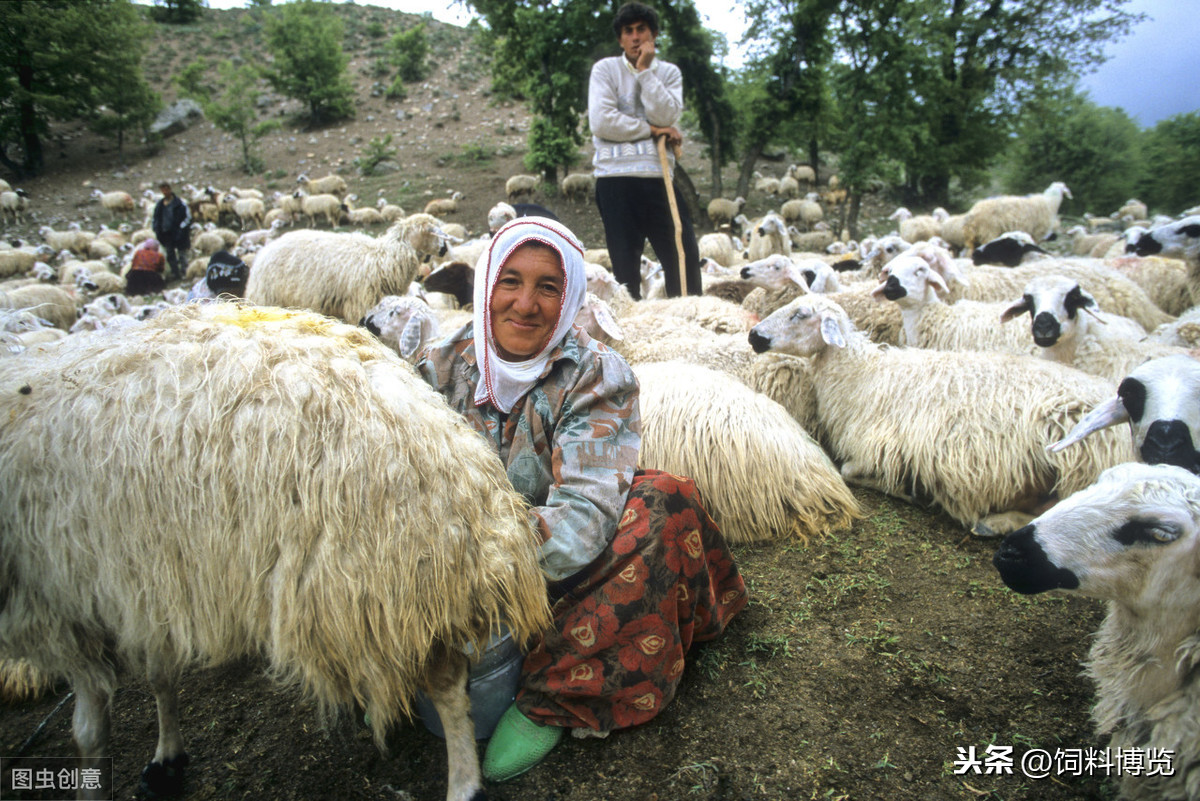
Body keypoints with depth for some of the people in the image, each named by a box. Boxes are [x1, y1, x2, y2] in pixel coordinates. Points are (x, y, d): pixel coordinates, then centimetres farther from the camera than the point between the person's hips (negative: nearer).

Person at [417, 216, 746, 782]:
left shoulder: (596, 377, -15)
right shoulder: (446, 365, -6)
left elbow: (584, 518, -27)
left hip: (560, 573, -1)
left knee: (664, 503, -26)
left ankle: (550, 701, -18)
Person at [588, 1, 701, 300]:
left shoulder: (669, 72, 14)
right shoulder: (605, 69, 5)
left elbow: (666, 116, -4)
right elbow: (601, 121, -10)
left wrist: (644, 70, -6)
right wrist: (651, 130, -5)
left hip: (659, 177, 3)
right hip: (616, 178, -3)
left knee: (686, 257, 1)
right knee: (625, 266, 2)